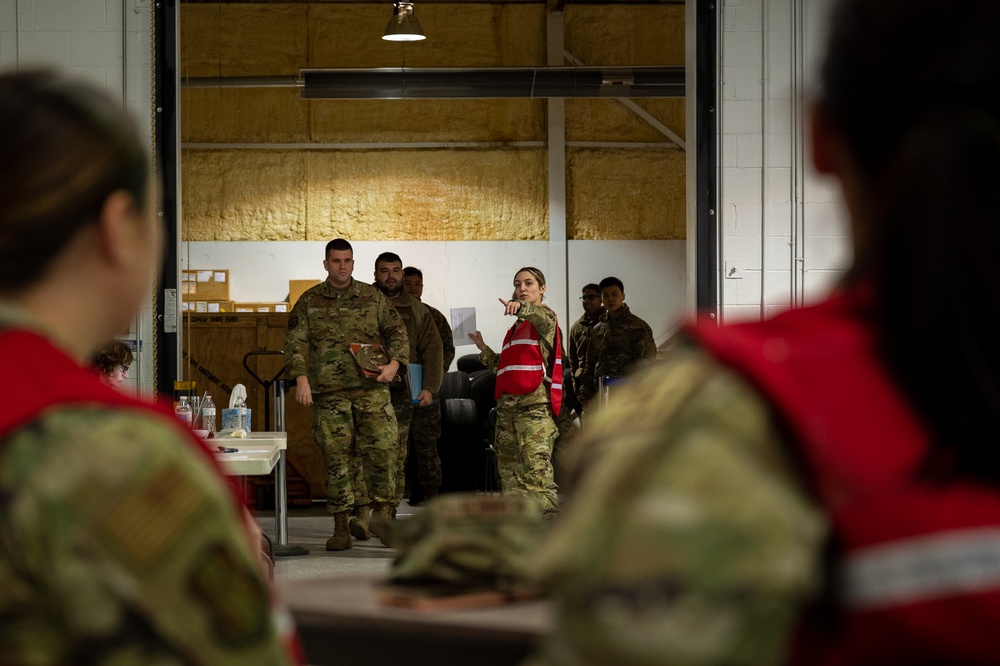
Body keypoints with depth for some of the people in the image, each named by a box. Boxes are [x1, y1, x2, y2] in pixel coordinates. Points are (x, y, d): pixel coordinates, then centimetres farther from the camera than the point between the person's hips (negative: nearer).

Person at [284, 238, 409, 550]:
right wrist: (301, 377, -10)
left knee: (381, 451, -9)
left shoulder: (372, 297, 11)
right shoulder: (309, 302, 8)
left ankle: (382, 514, 3)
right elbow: (295, 341, 3)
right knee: (336, 458, 0)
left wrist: (394, 363, -4)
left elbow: (397, 331, 13)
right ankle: (341, 527, 6)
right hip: (329, 394, 0)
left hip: (371, 390, 0)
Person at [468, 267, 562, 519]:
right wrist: (483, 349, 21)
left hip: (535, 403, -9)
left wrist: (521, 307, -44)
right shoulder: (516, 327, 26)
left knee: (536, 465, -19)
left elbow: (544, 319, -25)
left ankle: (549, 523, -24)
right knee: (508, 466, 9)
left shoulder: (543, 316, 3)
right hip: (507, 404, 9)